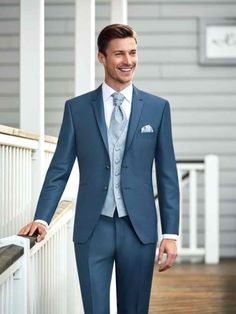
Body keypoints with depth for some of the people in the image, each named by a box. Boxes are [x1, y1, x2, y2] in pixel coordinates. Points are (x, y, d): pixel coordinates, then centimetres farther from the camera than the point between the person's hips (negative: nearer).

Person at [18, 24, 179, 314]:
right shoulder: (77, 108, 3)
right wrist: (41, 218, -8)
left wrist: (170, 233, -1)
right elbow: (59, 170, 3)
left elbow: (167, 175, 4)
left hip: (139, 228, 1)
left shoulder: (157, 108, 3)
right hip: (92, 229, 0)